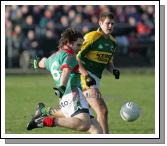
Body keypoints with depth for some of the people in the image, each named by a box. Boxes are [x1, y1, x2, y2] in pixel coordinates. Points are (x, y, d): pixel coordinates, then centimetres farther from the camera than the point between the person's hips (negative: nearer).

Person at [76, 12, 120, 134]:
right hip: (85, 79, -9)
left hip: (95, 80, 9)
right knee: (103, 111, -18)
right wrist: (86, 76, -22)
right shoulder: (92, 37, -12)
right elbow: (77, 57, -13)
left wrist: (113, 70, 0)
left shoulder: (112, 42, 13)